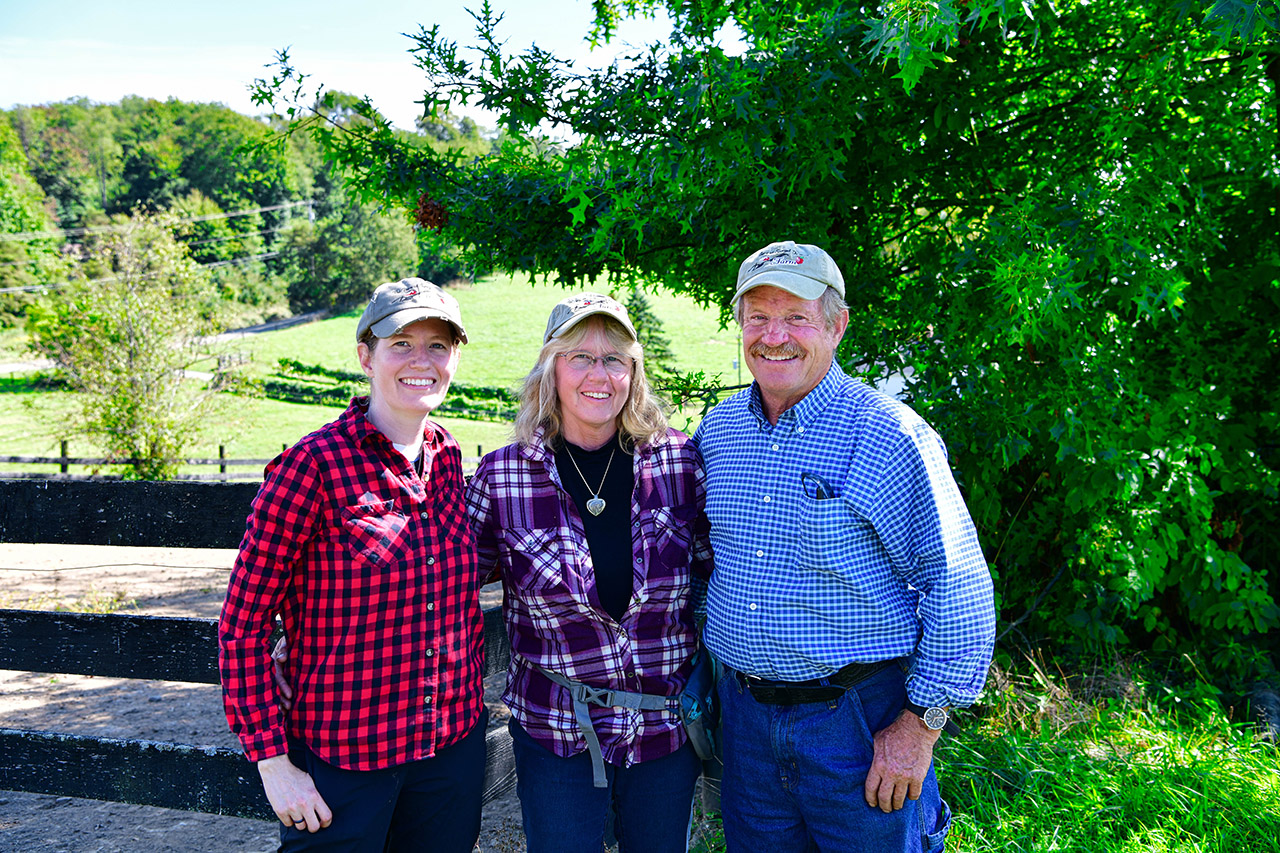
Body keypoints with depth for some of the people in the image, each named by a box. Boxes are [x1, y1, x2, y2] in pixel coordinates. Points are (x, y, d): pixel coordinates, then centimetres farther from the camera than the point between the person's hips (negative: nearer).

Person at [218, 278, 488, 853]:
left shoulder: (447, 457, 2)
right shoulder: (314, 465, -15)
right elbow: (242, 628, -11)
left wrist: (469, 694, 12)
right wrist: (273, 763, -12)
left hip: (454, 742, 5)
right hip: (342, 755, -5)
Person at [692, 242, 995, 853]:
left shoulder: (889, 436, -15)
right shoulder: (716, 429, 3)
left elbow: (958, 589, -14)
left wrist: (920, 724, -13)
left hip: (860, 722, -5)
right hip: (743, 714, 5)